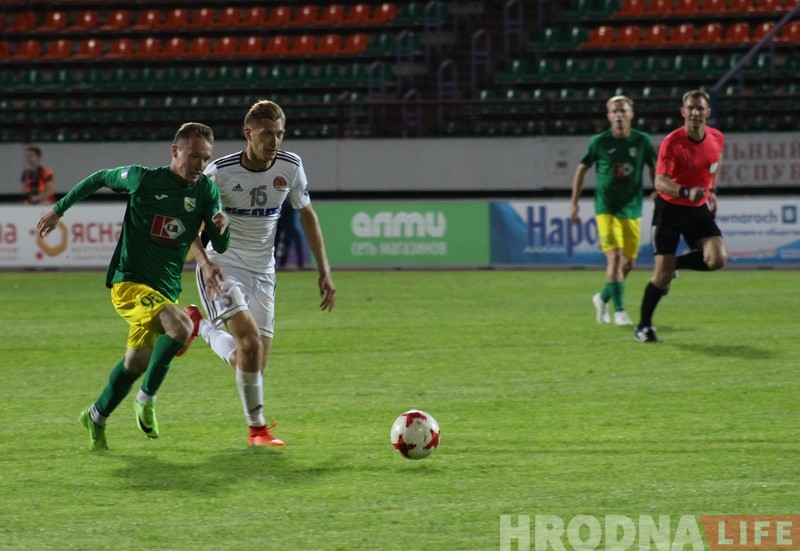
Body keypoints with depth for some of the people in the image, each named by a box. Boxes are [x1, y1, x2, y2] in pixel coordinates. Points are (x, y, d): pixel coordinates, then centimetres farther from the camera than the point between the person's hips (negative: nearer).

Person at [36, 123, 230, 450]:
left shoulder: (206, 191, 0)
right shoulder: (144, 179, -10)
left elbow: (220, 247, 1)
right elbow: (101, 178, 8)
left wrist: (221, 226, -22)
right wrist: (58, 210, 14)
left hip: (165, 289, 6)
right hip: (128, 282, -6)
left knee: (137, 362, 15)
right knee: (181, 327, -29)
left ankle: (96, 417, 40)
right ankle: (147, 399, -11)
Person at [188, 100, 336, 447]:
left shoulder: (290, 167, -5)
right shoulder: (221, 172, -16)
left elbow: (307, 214, 11)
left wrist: (324, 271, 6)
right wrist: (204, 262, -25)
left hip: (262, 274, 5)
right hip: (222, 269, -5)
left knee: (253, 363, 1)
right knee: (251, 341, -25)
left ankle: (199, 326, 29)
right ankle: (257, 428, -9)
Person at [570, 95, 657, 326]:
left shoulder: (642, 141, 0)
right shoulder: (599, 142, -4)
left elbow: (654, 170, 12)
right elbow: (582, 169, 6)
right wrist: (574, 202, 4)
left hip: (632, 210, 3)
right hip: (606, 209, -3)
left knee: (628, 263, 8)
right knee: (614, 257, -17)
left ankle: (603, 298, 32)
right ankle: (619, 310, -13)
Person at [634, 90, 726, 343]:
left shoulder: (717, 139, -4)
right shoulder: (672, 142, -19)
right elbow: (660, 182, -26)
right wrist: (687, 192, -42)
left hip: (699, 209, 4)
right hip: (669, 209, -4)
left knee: (717, 259, -18)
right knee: (662, 273, -6)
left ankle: (676, 264, 13)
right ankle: (643, 327, 13)